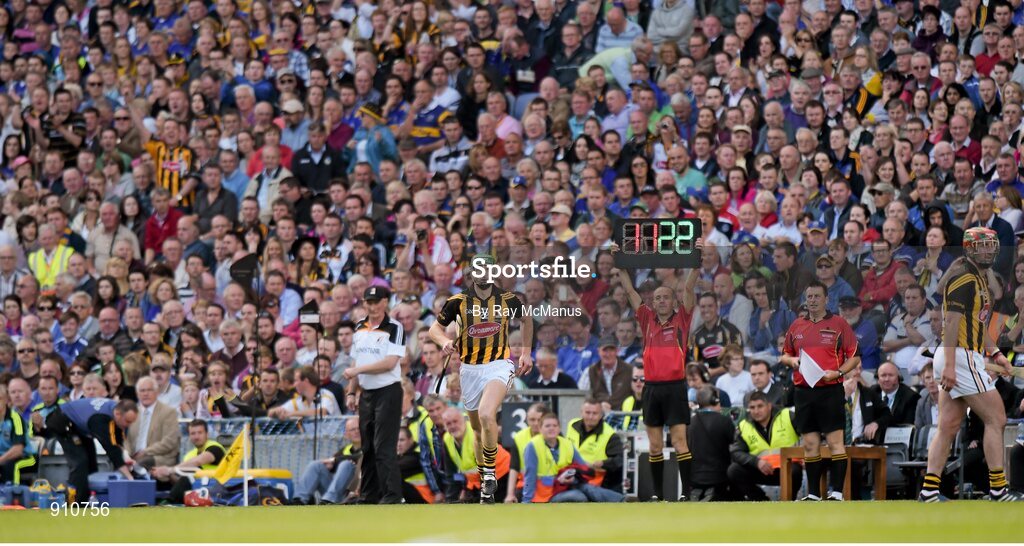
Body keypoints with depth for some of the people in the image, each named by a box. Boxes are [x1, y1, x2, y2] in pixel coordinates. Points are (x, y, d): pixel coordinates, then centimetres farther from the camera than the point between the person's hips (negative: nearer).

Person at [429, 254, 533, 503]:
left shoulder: (507, 300, -1)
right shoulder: (459, 301, -2)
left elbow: (527, 320, 18)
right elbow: (435, 327, 4)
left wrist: (526, 352, 13)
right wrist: (444, 341, -18)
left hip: (499, 365, -3)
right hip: (470, 369, 3)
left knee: (486, 415, -27)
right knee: (477, 428, 9)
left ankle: (489, 473, -14)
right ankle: (485, 483, 24)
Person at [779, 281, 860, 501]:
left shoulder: (838, 324, 1)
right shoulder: (796, 326, 13)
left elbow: (854, 356, 0)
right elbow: (784, 354, 22)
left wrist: (838, 372, -15)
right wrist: (791, 360, -1)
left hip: (830, 390, -4)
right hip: (803, 391, 4)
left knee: (835, 442, -7)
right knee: (810, 445, 5)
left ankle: (837, 492, -8)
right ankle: (813, 493, 9)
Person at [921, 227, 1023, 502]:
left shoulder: (979, 276, 21)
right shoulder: (963, 276, -12)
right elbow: (952, 321, -20)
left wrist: (994, 352, 23)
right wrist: (949, 365, -25)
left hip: (966, 358, 10)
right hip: (961, 358, -10)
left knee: (949, 427, 6)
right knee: (996, 418, -6)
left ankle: (929, 490, 3)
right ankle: (998, 490, -5)